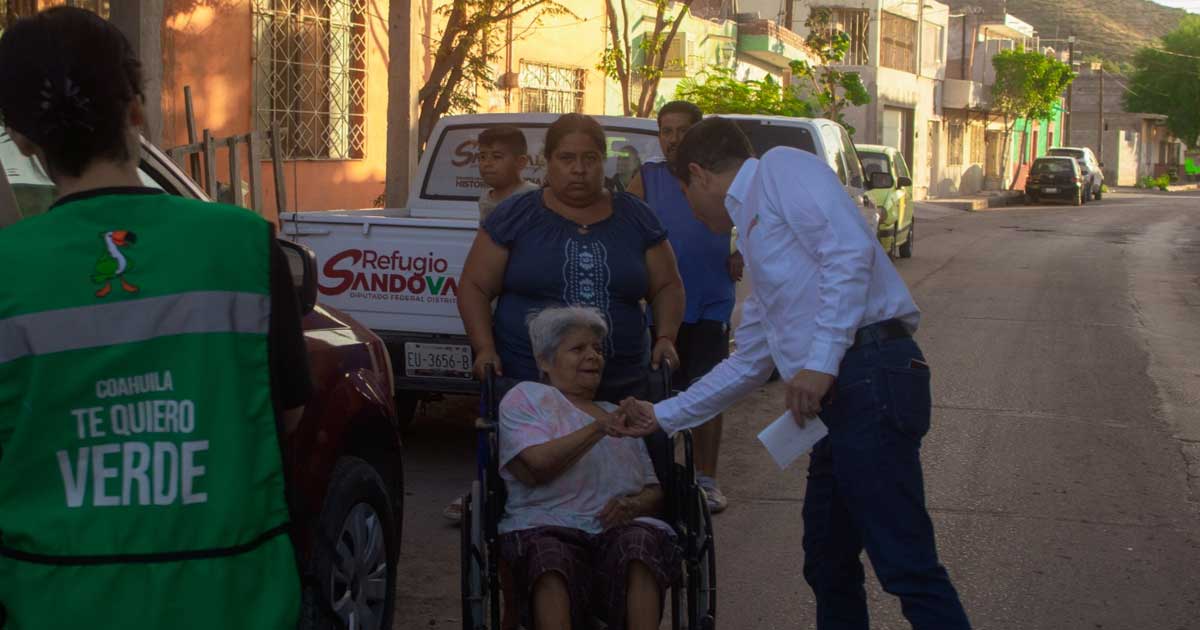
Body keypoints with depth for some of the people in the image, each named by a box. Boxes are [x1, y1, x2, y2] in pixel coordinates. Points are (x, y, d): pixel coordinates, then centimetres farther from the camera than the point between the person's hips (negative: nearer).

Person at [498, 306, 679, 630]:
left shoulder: (617, 414, 31)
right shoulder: (526, 397, 16)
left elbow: (656, 491, 22)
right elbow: (537, 466, -4)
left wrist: (632, 505, -2)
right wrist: (600, 427, -9)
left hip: (617, 527, 3)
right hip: (547, 527, -3)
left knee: (638, 541, -34)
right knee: (548, 554, -39)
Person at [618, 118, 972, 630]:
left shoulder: (780, 167, 3)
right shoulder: (755, 225, 29)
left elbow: (851, 248, -15)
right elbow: (748, 363, 35)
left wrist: (821, 361, -20)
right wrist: (663, 416, 39)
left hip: (869, 378, -10)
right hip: (841, 394, 10)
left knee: (906, 566, -12)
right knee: (828, 567, 15)